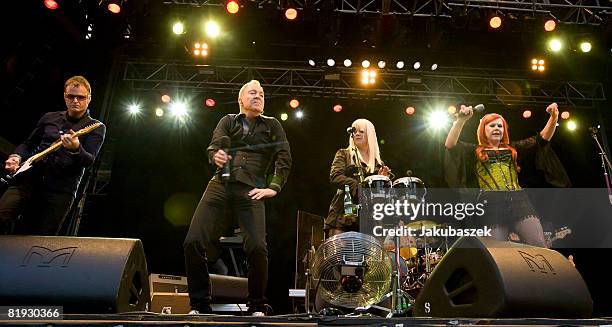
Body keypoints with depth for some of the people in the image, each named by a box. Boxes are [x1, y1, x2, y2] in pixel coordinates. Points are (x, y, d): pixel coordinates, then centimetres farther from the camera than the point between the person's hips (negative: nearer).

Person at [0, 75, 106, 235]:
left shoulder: (96, 128, 4)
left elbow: (89, 161, -9)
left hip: (61, 189, -3)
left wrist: (76, 149, -31)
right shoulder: (49, 118, 17)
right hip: (29, 178, 3)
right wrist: (17, 157, 2)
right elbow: (28, 144, 24)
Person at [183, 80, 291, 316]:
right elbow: (214, 146, 3)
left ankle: (258, 307, 2)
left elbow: (284, 159, 11)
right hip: (219, 185, 2)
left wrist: (273, 188, -2)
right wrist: (216, 156, -21)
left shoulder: (272, 125, 20)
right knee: (193, 242, -10)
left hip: (250, 190, -2)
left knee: (257, 247, -19)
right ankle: (199, 304, 6)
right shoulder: (228, 121, 21)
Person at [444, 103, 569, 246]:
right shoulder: (475, 151, 17)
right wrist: (461, 120, -11)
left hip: (519, 203, 3)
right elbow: (450, 145, 1)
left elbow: (543, 139, 24)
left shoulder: (513, 149, 26)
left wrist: (554, 117, 7)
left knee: (541, 249, -13)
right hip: (492, 207, -3)